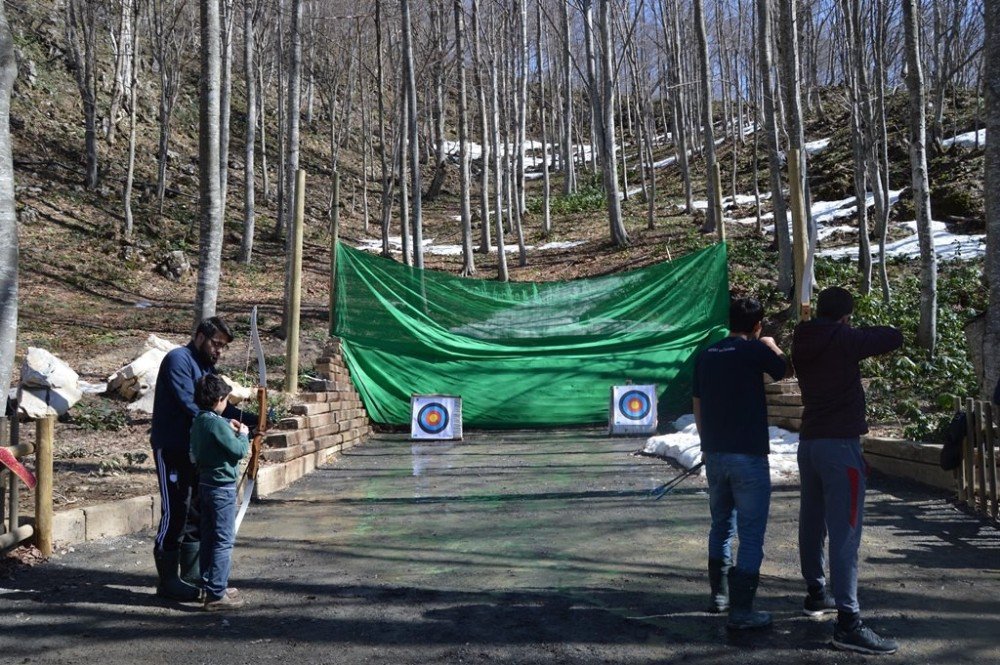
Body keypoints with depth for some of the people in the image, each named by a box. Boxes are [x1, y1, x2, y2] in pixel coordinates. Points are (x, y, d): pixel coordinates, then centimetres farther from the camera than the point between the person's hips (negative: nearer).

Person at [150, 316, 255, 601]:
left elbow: (219, 405, 12)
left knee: (195, 511, 13)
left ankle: (191, 574, 23)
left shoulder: (206, 367, 16)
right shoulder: (178, 359, -12)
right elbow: (189, 404, -23)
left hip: (194, 450, 9)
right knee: (175, 511, -7)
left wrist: (251, 420, -1)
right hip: (172, 449, -9)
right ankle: (168, 580, 2)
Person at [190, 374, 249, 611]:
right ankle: (216, 595, -1)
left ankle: (209, 585, 26)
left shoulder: (198, 421, 7)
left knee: (209, 537, 16)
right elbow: (238, 451, -17)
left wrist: (229, 427, 16)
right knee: (224, 540, -3)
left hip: (205, 485, 9)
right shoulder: (217, 424, -20)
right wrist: (243, 434, 0)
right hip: (222, 487, -9)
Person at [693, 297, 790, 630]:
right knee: (751, 534, 0)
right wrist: (773, 347, 28)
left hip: (714, 454, 6)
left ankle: (719, 595, 31)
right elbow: (785, 371, 10)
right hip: (748, 456, -6)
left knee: (721, 525, 20)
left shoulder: (705, 355, 7)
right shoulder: (755, 350, -9)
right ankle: (741, 611, -1)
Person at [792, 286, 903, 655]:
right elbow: (894, 337, -5)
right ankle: (848, 621, -11)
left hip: (809, 441, 8)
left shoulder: (803, 343, 7)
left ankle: (816, 594, 34)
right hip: (840, 444, -8)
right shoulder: (843, 340, -12)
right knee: (845, 531, -9)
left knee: (812, 523, 18)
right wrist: (861, 333, 12)